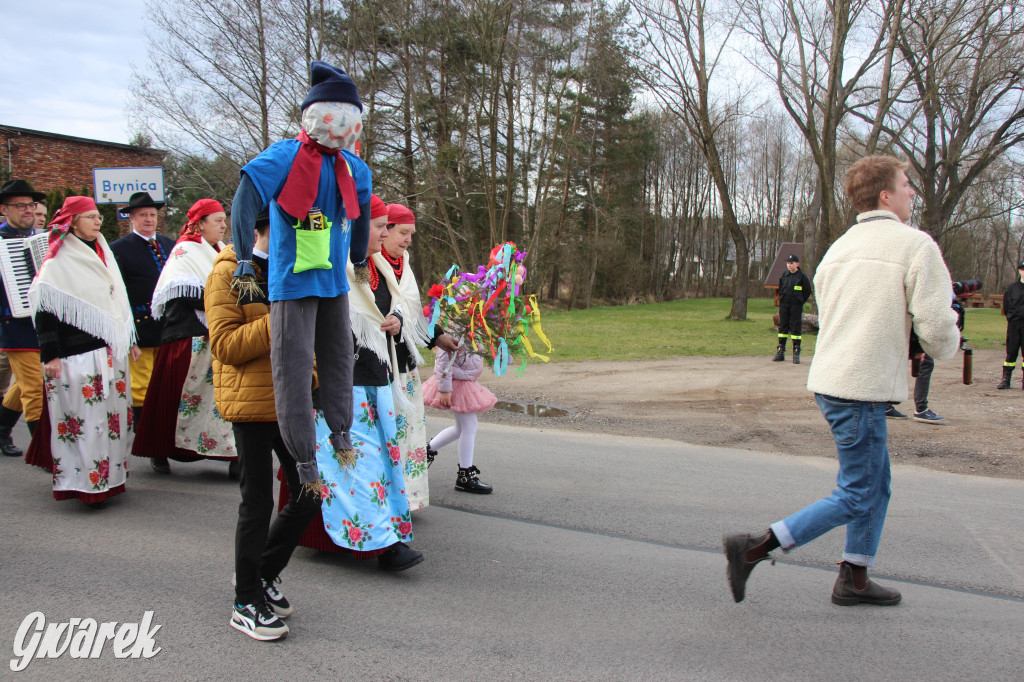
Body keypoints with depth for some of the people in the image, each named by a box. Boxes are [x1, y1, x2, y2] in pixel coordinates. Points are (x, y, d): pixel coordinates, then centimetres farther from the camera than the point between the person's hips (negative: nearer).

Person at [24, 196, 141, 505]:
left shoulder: (103, 252, 16)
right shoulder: (58, 261, -6)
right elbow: (45, 309, -9)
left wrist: (129, 338, 21)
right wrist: (50, 354, -14)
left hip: (112, 351, 7)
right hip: (78, 354, -7)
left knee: (115, 414, 8)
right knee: (83, 416, -6)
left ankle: (110, 475, 18)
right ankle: (86, 481, 0)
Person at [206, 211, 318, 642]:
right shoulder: (229, 272, -7)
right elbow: (225, 345, -16)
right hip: (252, 403, -7)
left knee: (309, 494, 9)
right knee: (258, 504, 1)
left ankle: (262, 574, 30)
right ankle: (247, 603, 17)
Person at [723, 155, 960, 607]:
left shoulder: (838, 248, 13)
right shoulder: (916, 246, -9)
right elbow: (937, 328, -14)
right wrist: (945, 347, 10)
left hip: (829, 379, 9)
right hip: (861, 388, -9)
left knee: (876, 484, 20)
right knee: (856, 497, 1)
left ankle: (854, 580, 27)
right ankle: (752, 549, -2)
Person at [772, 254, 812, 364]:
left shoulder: (802, 276, -4)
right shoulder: (784, 275, 8)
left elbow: (807, 291, 1)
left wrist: (800, 302, -1)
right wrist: (781, 299, 11)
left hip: (796, 306, -4)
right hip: (784, 305, 4)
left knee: (796, 328, -4)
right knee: (783, 326, 6)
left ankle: (796, 353, 1)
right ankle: (780, 352, 11)